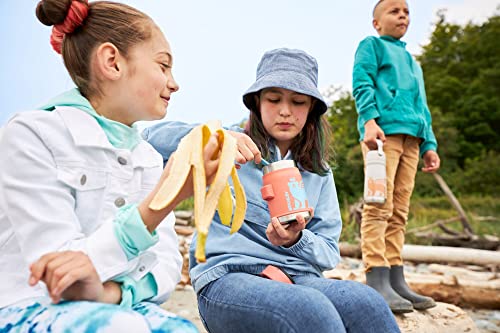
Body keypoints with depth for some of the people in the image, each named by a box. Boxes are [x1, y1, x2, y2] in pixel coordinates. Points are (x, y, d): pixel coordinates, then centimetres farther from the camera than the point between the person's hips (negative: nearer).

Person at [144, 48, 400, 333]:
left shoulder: (319, 174, 17)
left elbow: (329, 252, 13)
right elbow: (150, 138, -6)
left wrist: (296, 240, -10)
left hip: (295, 278, 4)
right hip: (227, 276, -4)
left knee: (365, 303, -29)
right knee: (310, 309, -36)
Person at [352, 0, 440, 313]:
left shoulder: (413, 62, 34)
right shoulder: (372, 45, 14)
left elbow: (422, 108, 31)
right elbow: (362, 84, -3)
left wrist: (429, 145, 18)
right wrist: (369, 120, -19)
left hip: (411, 138, 7)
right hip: (383, 131, -7)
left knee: (399, 213, 2)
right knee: (379, 207, -14)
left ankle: (396, 281, 4)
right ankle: (377, 282, -16)